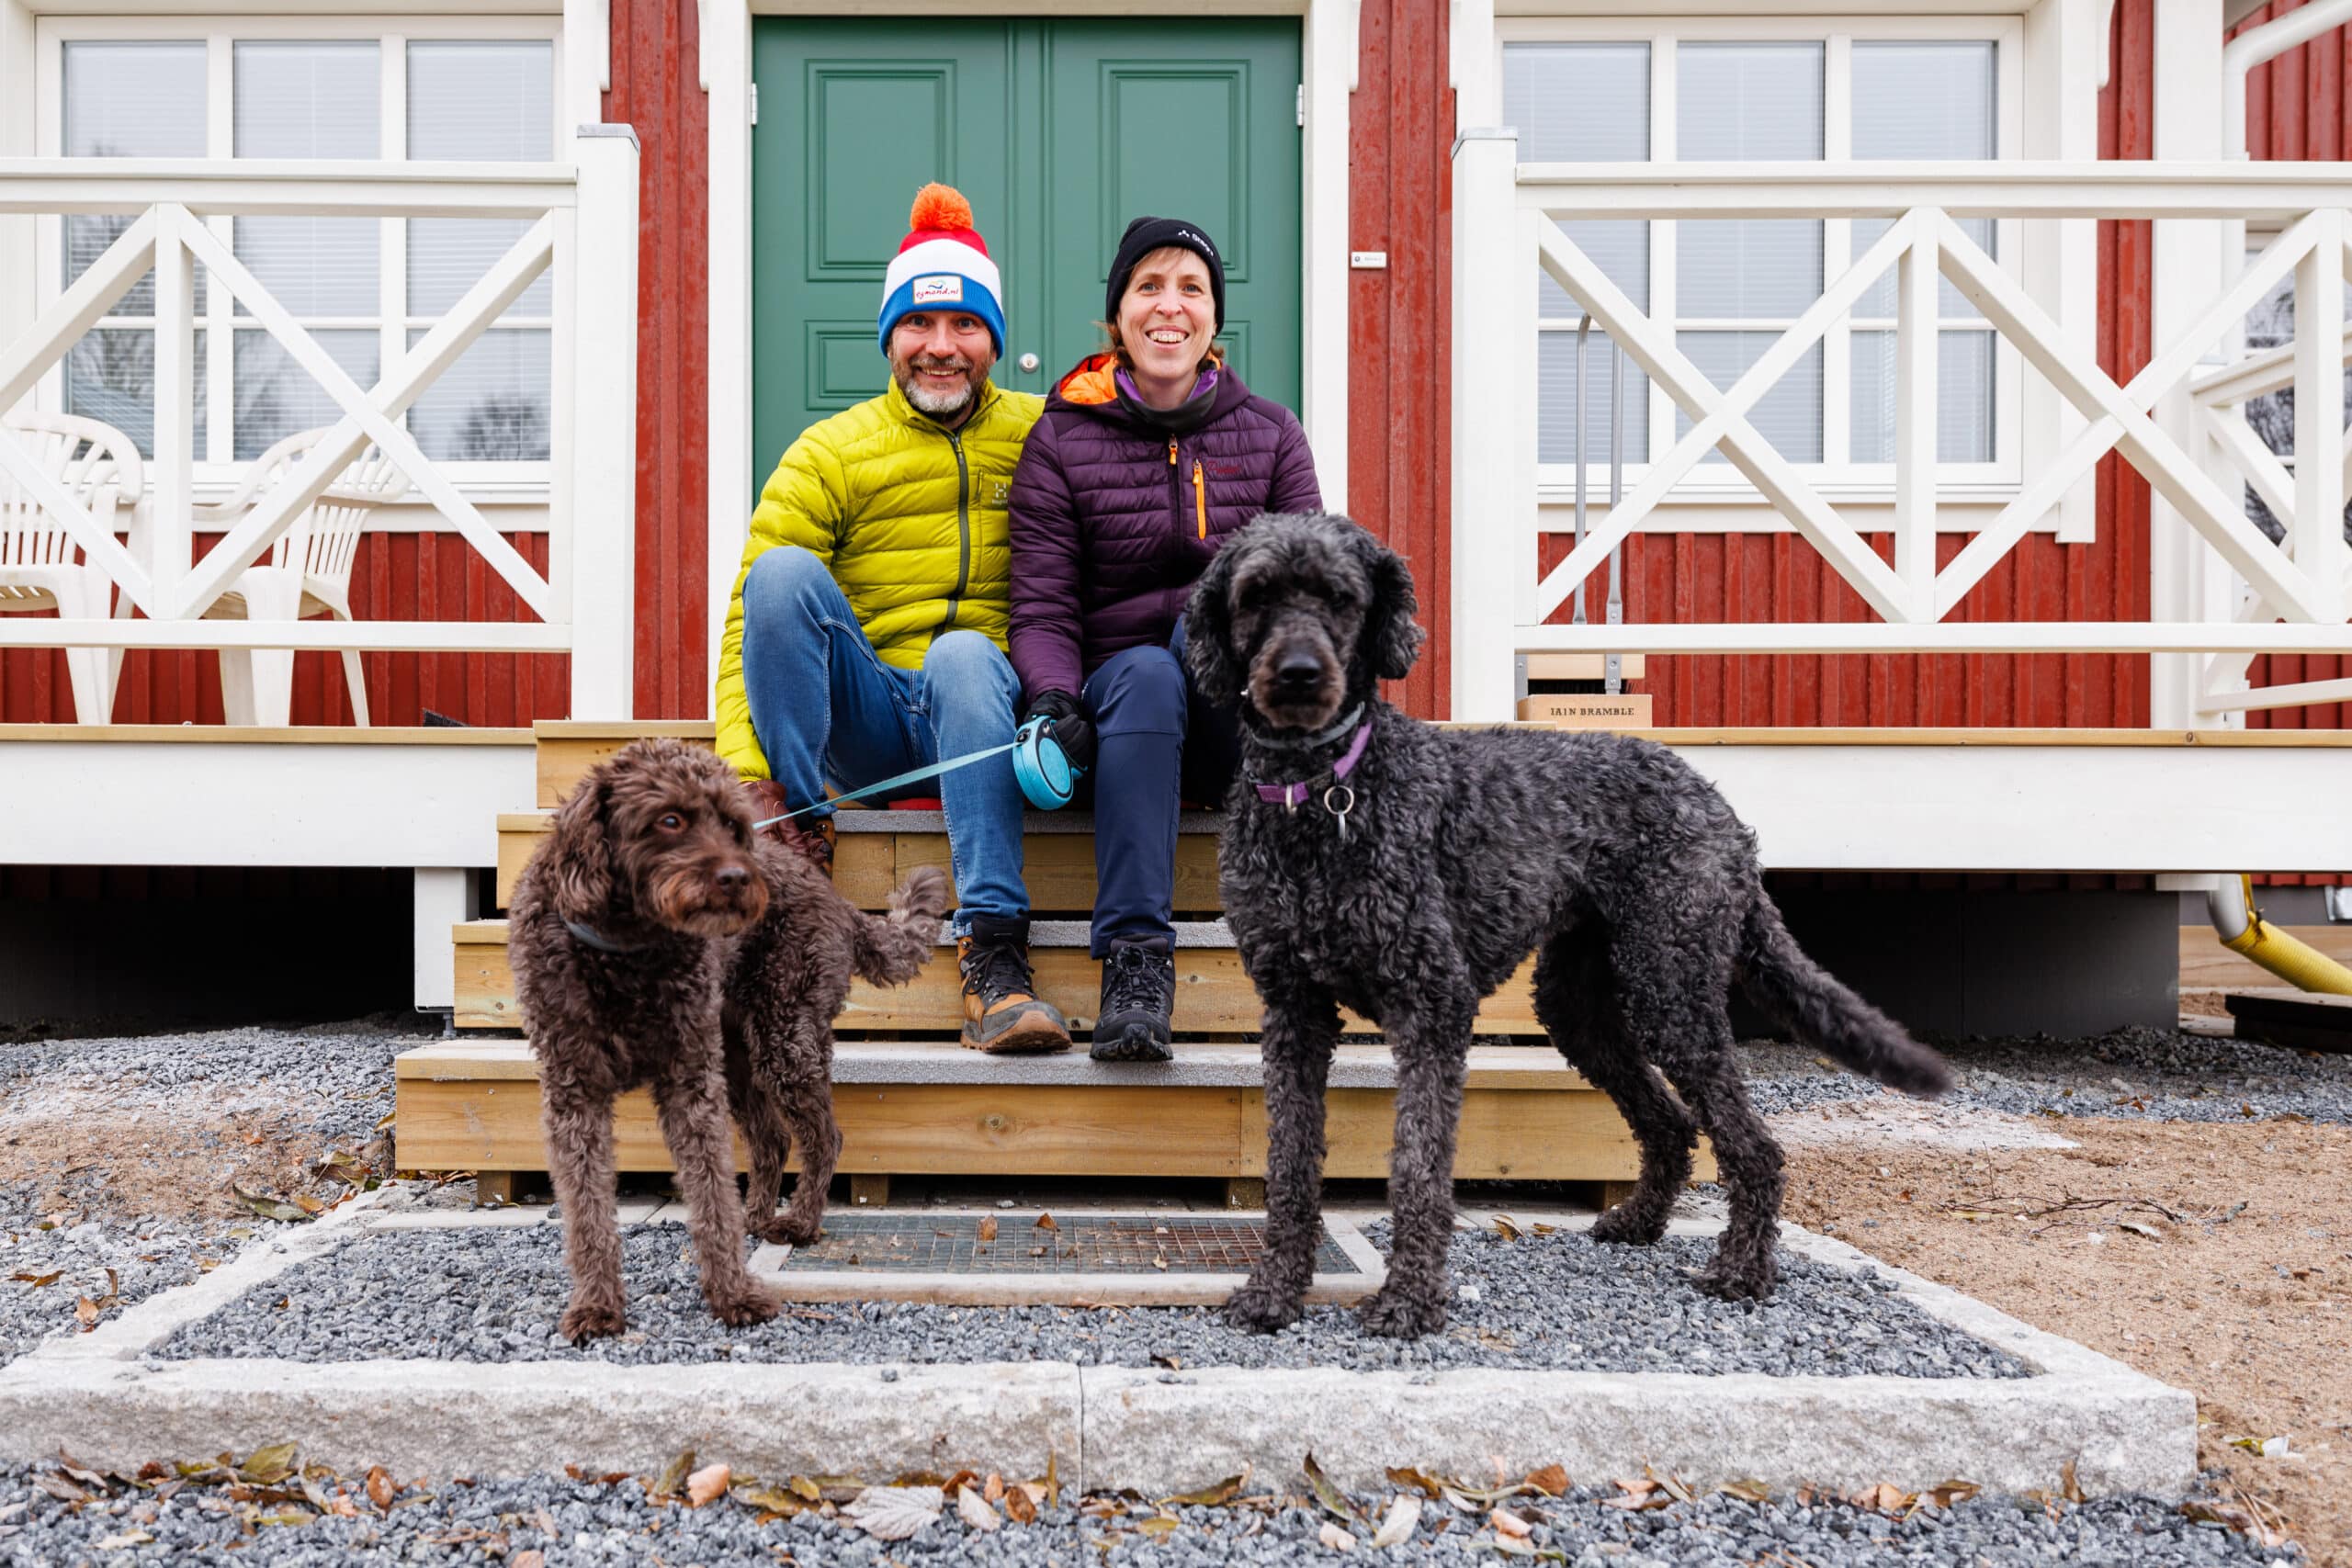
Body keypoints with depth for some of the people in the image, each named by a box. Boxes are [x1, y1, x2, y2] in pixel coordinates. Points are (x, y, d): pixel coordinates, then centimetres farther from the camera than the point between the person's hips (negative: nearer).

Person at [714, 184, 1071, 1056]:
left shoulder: (1042, 435, 8)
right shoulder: (831, 453, 4)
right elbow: (750, 618, -3)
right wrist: (749, 769, -18)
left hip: (983, 717, 0)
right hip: (866, 724, 0)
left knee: (965, 652, -35)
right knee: (783, 571, -24)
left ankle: (993, 956, -40)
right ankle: (800, 834, -21)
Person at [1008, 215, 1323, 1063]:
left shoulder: (1269, 432, 11)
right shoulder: (1063, 438, 5)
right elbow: (1042, 607, -3)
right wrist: (1056, 699, -24)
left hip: (1235, 714, 1)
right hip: (1120, 695, -1)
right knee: (1145, 674, -36)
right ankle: (1135, 955, -40)